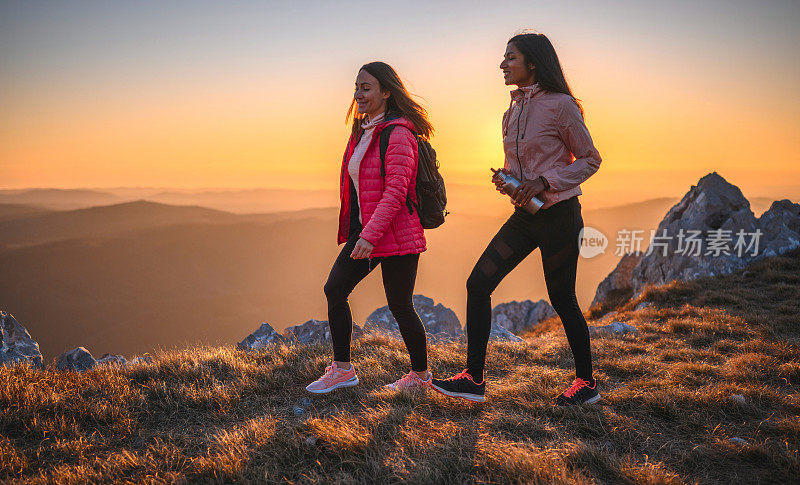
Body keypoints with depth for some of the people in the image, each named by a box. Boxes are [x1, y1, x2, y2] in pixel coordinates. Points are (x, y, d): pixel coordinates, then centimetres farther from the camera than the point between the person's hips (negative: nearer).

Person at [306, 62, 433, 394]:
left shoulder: (398, 133, -15)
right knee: (334, 289, 3)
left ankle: (420, 374, 21)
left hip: (396, 234, -9)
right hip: (365, 230, 9)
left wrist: (369, 235, -27)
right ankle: (342, 369, 13)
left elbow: (396, 191, -22)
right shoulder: (362, 131, 14)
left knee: (399, 306, 1)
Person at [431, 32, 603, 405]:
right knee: (478, 284, -1)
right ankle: (473, 379, 5)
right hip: (525, 216, 7)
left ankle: (587, 382, 21)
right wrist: (505, 181, -1)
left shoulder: (560, 105, -10)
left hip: (558, 215, -7)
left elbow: (590, 160, -6)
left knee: (562, 299, 2)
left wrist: (544, 182, -17)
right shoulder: (512, 112, 12)